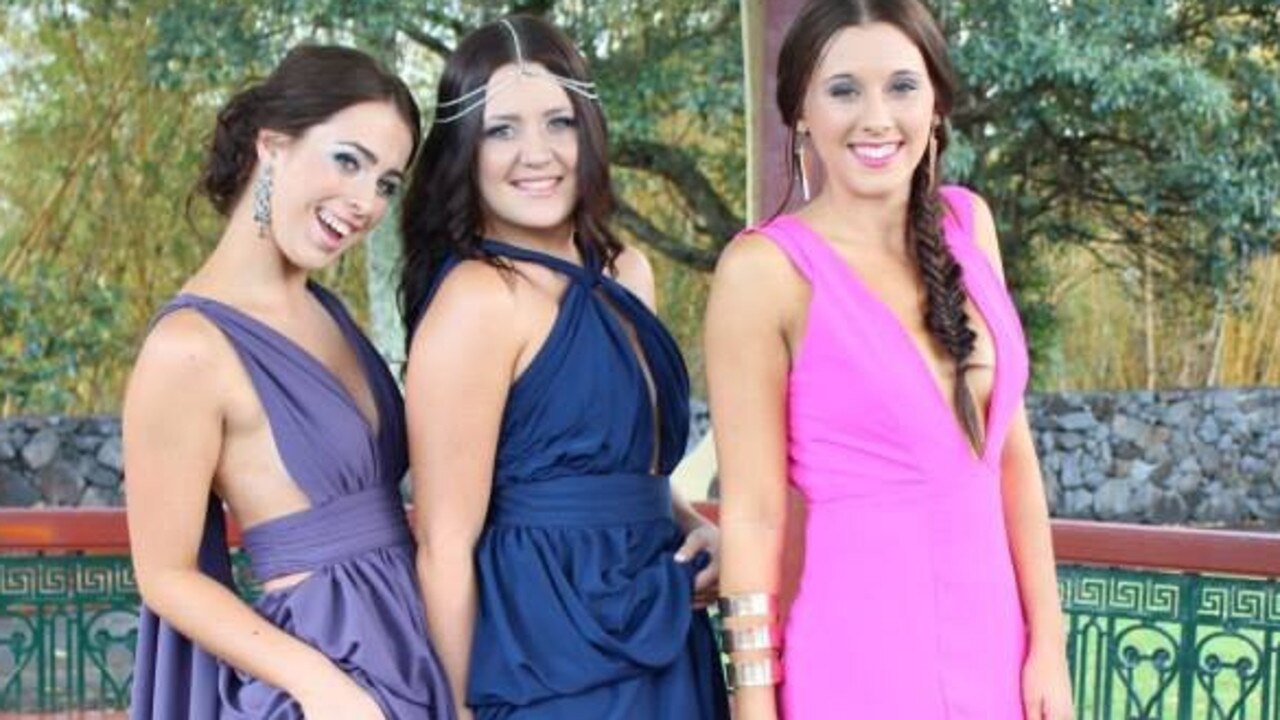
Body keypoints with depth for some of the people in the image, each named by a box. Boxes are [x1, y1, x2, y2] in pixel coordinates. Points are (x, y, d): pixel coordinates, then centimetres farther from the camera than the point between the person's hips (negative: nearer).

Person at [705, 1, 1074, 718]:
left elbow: (1009, 449, 6)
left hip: (993, 647, 5)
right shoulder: (766, 268, -13)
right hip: (862, 659, -5)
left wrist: (1049, 643, 4)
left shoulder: (967, 223, 3)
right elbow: (752, 514, -11)